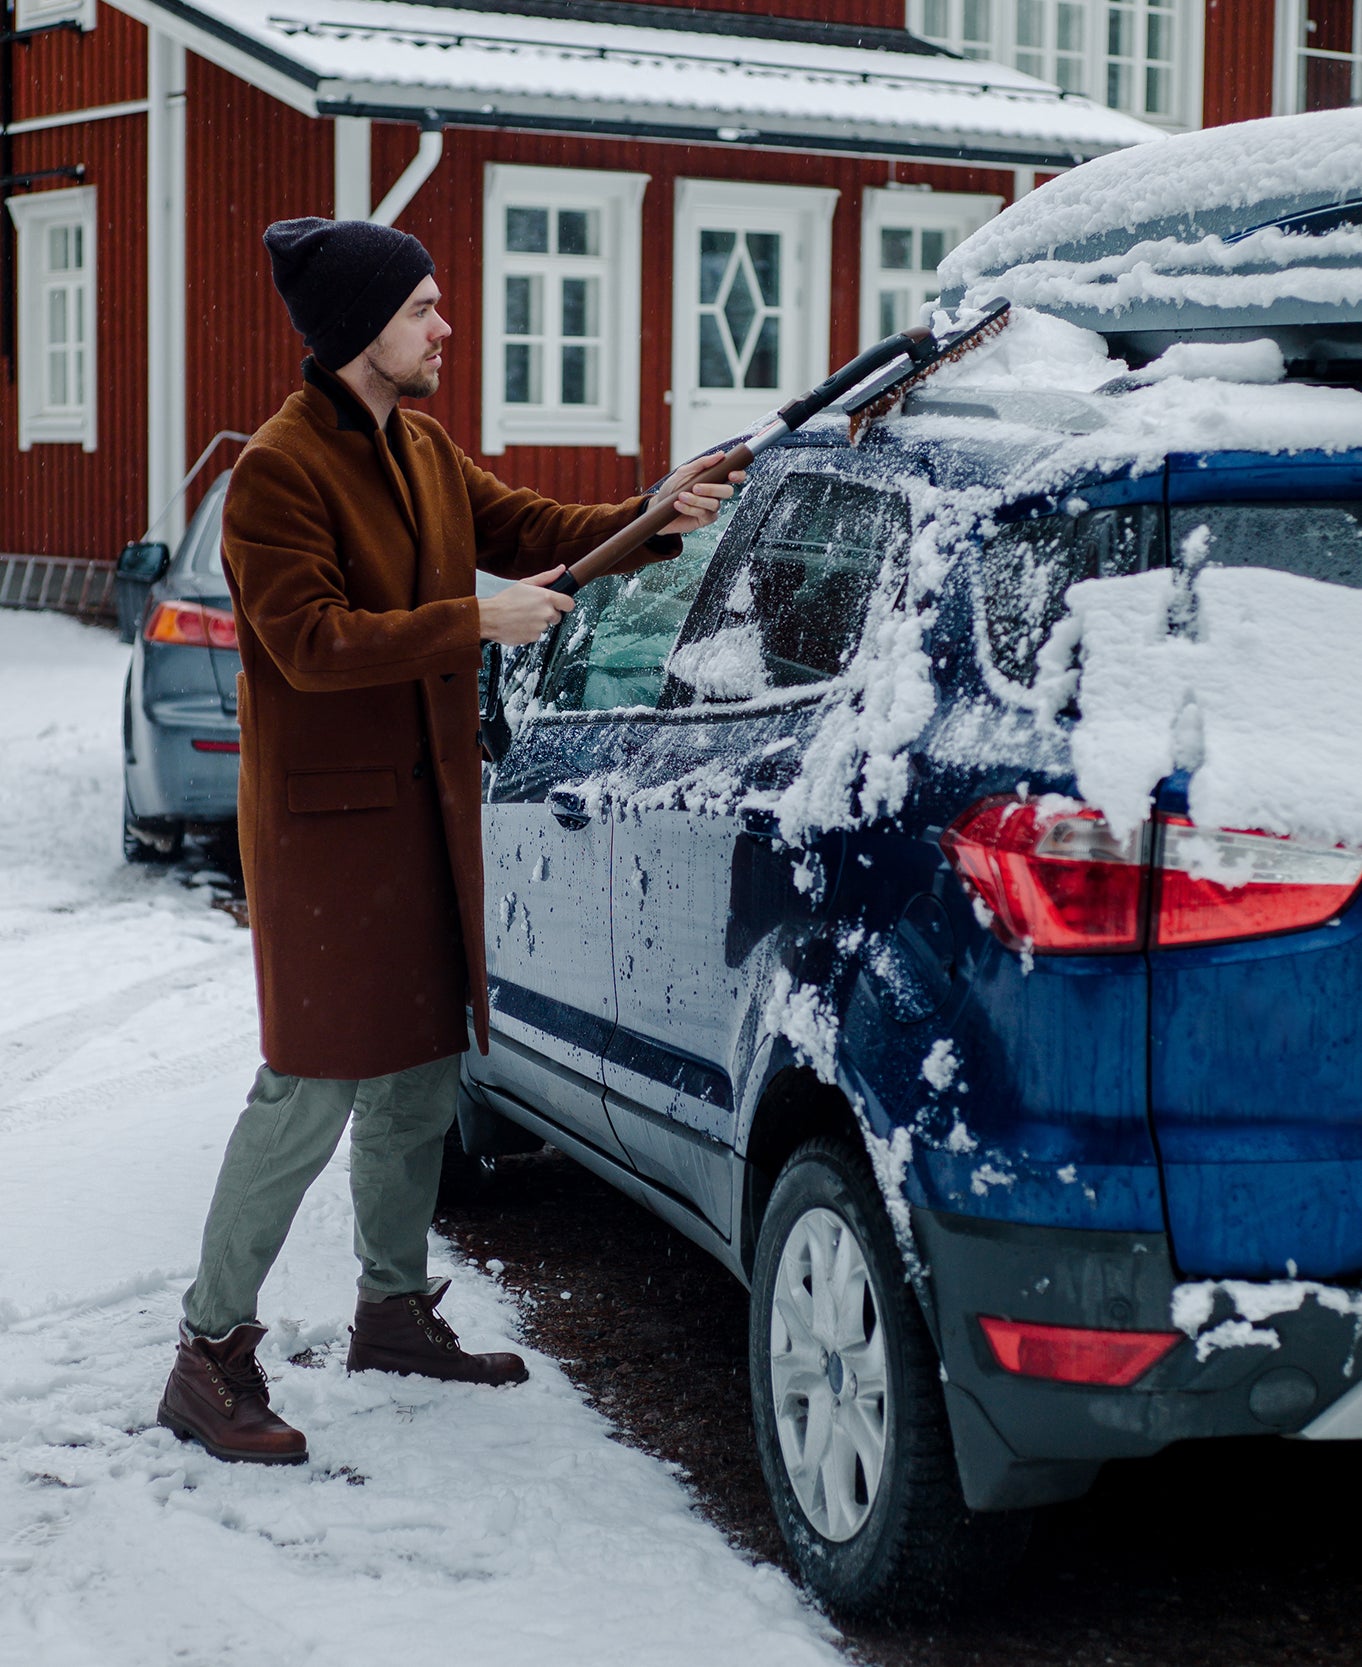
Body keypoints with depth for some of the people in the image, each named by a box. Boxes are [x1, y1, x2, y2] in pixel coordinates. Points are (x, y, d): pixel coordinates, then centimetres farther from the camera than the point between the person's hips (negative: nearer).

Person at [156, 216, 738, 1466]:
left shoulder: (425, 452, 11)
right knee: (312, 1087, -8)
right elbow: (312, 643, -21)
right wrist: (476, 621, -22)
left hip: (426, 801, 9)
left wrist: (656, 520, -3)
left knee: (420, 1070, 16)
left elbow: (531, 531, 13)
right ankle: (213, 1353, 1)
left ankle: (395, 1310, 31)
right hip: (326, 814, -9)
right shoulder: (280, 470, -15)